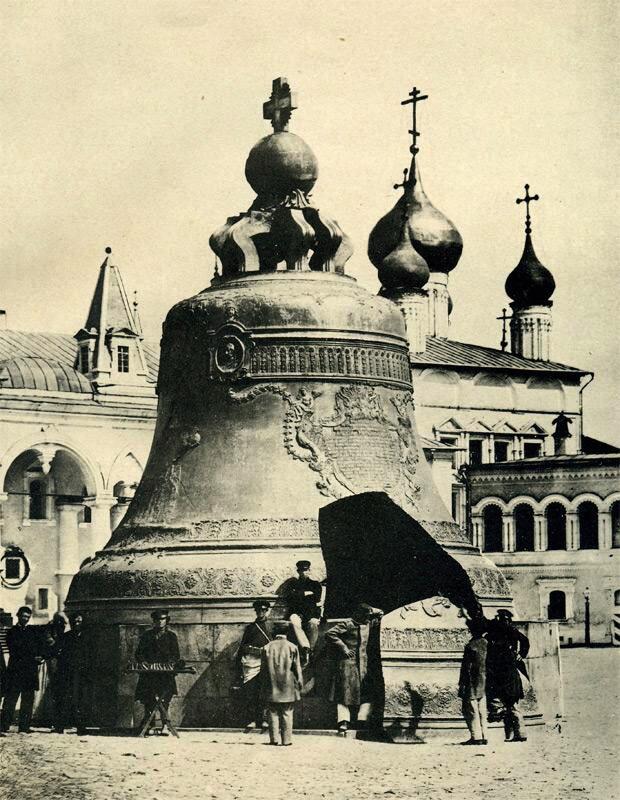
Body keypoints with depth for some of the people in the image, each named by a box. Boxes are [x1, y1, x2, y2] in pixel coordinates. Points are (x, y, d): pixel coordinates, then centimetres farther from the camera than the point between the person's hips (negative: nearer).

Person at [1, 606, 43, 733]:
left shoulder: (33, 631, 17)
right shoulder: (12, 632, 4)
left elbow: (38, 649, 17)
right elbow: (14, 653, -5)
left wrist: (40, 658, -6)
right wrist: (32, 659, -11)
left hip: (31, 671, 4)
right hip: (15, 670, -4)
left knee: (28, 700, 2)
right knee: (10, 699, -6)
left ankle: (24, 726, 6)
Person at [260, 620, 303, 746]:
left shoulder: (267, 647, 1)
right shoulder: (292, 647, -4)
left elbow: (263, 670, 4)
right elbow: (297, 669, -2)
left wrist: (263, 688, 11)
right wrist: (299, 684, 7)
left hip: (271, 687, 1)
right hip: (288, 687, -1)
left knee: (273, 712, 6)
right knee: (287, 713, 3)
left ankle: (274, 738, 3)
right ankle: (287, 739, 2)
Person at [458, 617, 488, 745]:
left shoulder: (471, 646, -14)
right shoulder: (486, 643, 7)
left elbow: (466, 667, -14)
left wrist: (461, 684, -9)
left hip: (472, 683, -7)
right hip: (484, 684, 7)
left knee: (471, 711, -3)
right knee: (482, 712, 12)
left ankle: (476, 737, -6)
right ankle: (483, 736, 12)